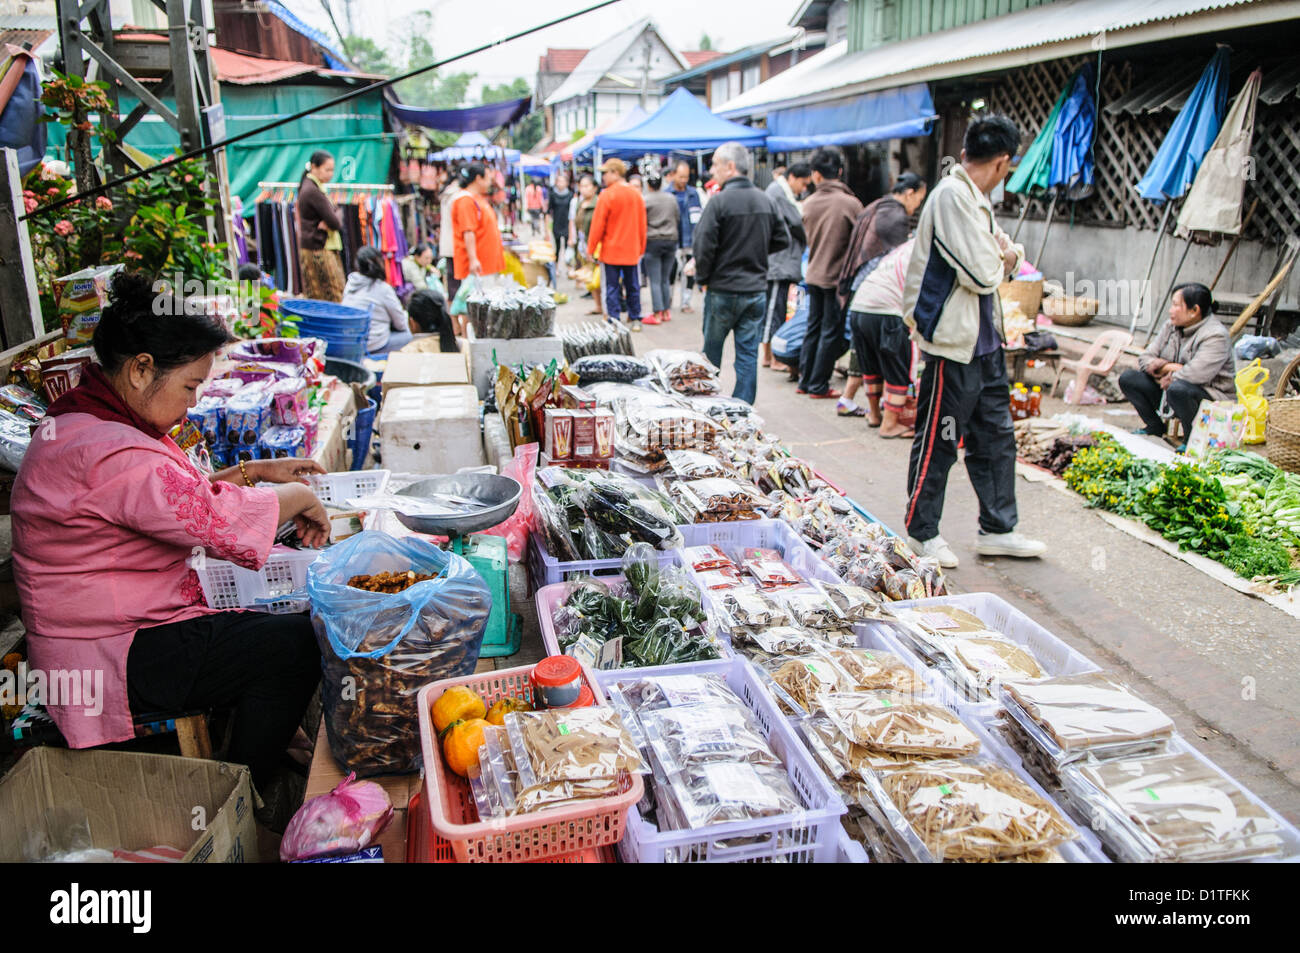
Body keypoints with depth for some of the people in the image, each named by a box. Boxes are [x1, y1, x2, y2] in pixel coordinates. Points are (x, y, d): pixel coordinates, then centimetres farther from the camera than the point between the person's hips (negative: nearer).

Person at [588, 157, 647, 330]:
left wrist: (591, 248, -1)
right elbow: (642, 224, 11)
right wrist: (641, 248, 19)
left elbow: (598, 225, -10)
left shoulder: (607, 195, -12)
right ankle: (635, 320, 17)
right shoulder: (636, 194, 5)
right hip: (632, 251, 5)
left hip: (611, 251, -5)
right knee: (633, 286, 12)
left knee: (612, 287, 1)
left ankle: (613, 320, -1)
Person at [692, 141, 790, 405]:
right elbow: (783, 239, 11)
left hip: (723, 290, -4)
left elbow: (704, 245, -17)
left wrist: (703, 279, -3)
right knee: (748, 353, 7)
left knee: (712, 349, 12)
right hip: (757, 289, 5)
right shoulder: (766, 201, 5)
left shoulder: (719, 201, -14)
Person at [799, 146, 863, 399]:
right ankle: (818, 386, 10)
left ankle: (804, 381, 21)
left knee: (813, 328, 16)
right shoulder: (850, 203, -14)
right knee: (832, 332, 4)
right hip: (838, 276, -5)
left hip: (814, 274, 5)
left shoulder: (808, 203, 1)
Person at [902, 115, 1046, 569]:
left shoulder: (973, 196, 15)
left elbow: (995, 265, 20)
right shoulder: (952, 195, -16)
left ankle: (997, 530, 25)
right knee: (938, 441, 1)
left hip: (984, 339, 10)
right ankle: (921, 531, 16)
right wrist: (1003, 258, -1)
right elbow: (981, 274, -22)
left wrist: (1006, 256, -3)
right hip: (953, 341, -10)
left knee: (995, 436, 14)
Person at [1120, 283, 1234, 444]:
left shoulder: (1216, 335, -19)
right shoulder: (1171, 326, 5)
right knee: (1128, 378, -4)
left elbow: (1195, 374, -30)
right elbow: (1145, 359, 3)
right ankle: (1154, 426, 10)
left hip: (1212, 398, -7)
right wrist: (1170, 367, -15)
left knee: (1177, 389, -40)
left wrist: (1170, 379, -12)